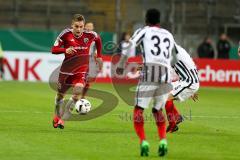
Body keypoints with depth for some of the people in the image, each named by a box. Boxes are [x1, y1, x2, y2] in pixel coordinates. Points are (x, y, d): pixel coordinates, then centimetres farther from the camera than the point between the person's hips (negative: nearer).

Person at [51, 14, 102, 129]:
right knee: (60, 94, 15)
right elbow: (54, 49, -11)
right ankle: (57, 117, 42)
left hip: (82, 70, 0)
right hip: (67, 68, 1)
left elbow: (98, 40, 15)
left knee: (78, 91, -24)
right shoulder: (66, 34, -14)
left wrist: (98, 56, 15)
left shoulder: (90, 35, -10)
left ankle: (62, 117, -10)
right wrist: (65, 50, -29)